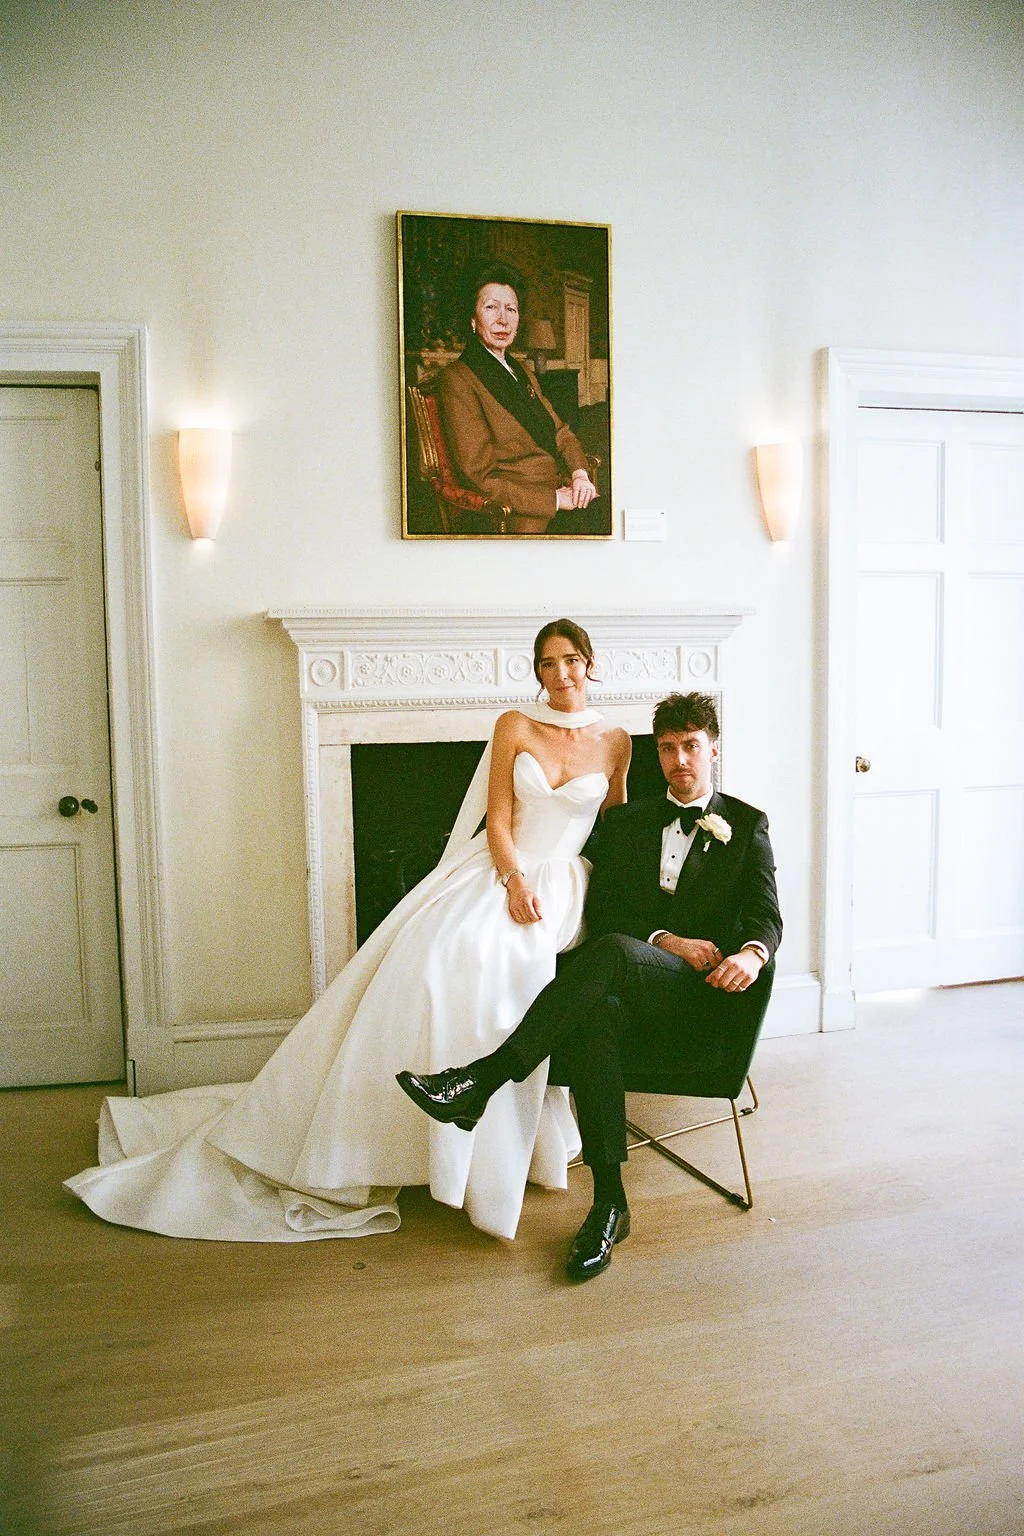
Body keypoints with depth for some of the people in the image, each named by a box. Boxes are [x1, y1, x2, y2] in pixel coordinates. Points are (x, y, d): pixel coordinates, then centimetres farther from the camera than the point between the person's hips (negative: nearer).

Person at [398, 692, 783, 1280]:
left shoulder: (747, 825, 12)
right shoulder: (627, 823, 19)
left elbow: (766, 915, -1)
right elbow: (602, 912, 9)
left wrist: (752, 953, -26)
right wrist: (666, 940, -9)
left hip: (703, 999, -3)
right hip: (634, 999, 3)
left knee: (612, 950, -36)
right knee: (592, 1017, -36)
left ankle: (482, 1079, -39)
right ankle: (609, 1207, -30)